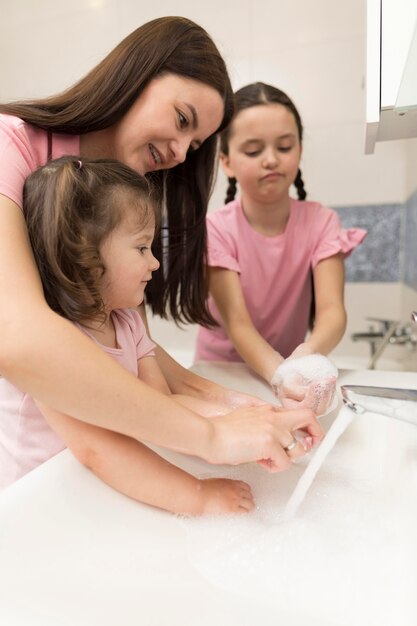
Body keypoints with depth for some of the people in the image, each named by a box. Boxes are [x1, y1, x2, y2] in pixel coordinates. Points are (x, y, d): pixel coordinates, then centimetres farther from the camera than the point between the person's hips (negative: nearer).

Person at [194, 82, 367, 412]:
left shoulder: (320, 221, -7)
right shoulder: (216, 229, -13)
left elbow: (332, 309, -18)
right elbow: (237, 324, -21)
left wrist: (307, 357, -38)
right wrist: (281, 375, -38)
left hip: (291, 365, 1)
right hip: (222, 368, 0)